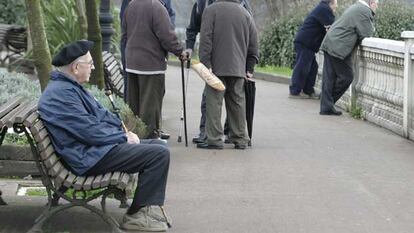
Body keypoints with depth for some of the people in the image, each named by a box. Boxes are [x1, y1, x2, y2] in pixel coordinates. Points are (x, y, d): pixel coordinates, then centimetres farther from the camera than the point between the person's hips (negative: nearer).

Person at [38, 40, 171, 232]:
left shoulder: (71, 87, 14)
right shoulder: (61, 93, -21)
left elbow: (101, 113, 21)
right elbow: (90, 132, -23)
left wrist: (125, 131, 6)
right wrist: (124, 137, -11)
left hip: (98, 146, 11)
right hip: (90, 158, -11)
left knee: (158, 145, 14)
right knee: (159, 154, -16)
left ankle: (148, 207, 14)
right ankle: (137, 215, -6)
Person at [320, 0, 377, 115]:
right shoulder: (364, 11, -11)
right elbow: (367, 33, -10)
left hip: (329, 44, 10)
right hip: (338, 48, -10)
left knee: (329, 77, 8)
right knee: (346, 77, -1)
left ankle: (326, 107, 8)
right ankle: (328, 105, 7)